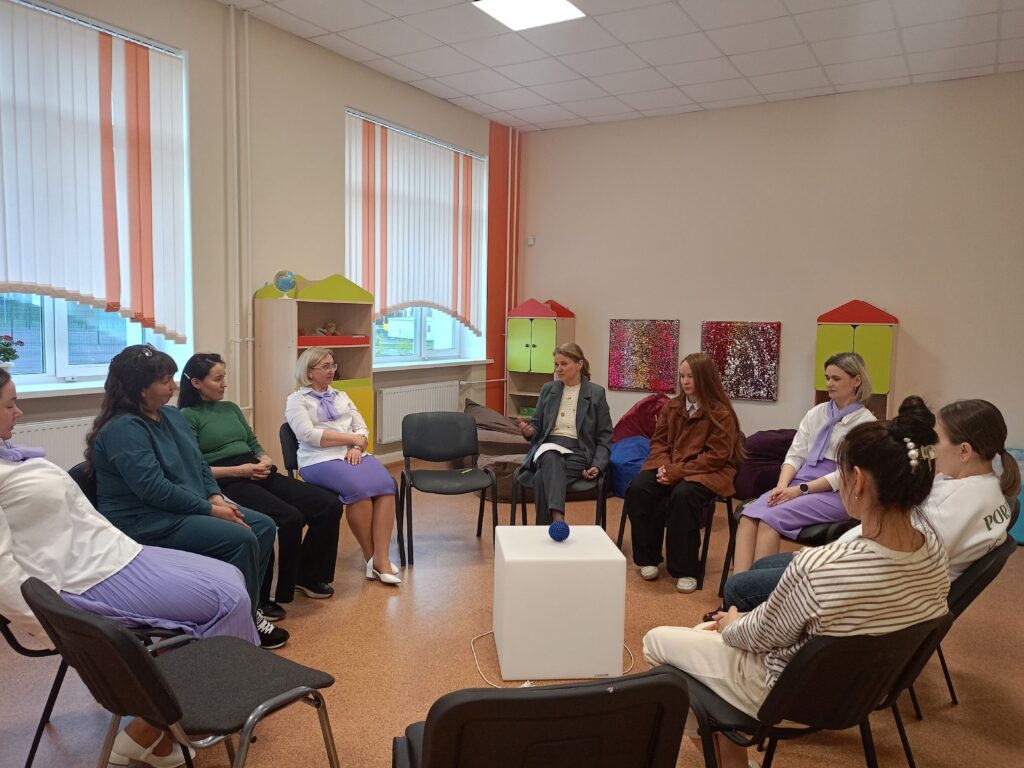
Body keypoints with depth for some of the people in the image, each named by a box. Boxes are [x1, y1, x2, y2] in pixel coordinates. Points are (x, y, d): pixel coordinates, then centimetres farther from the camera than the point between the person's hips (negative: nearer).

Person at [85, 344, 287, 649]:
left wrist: (215, 497, -3)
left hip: (188, 509, 9)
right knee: (241, 539, -24)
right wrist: (209, 509, -20)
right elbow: (154, 489, -25)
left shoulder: (172, 415, 10)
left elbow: (199, 464, 15)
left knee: (264, 527, -4)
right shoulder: (123, 429, -18)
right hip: (145, 522, -9)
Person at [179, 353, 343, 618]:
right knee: (290, 518, -31)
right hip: (227, 483, -7)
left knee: (329, 504, -9)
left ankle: (307, 576, 10)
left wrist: (265, 460, -1)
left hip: (259, 475, 7)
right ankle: (260, 597, -14)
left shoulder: (231, 408, 23)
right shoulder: (187, 417, 0)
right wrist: (238, 470, -16)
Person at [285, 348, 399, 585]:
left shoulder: (341, 396, 25)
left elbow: (362, 428, 17)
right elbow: (309, 435, -8)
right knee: (359, 489, -33)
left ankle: (382, 558, -27)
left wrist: (357, 447, -7)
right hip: (320, 460, -5)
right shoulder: (297, 400, 8)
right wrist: (351, 438, -8)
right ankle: (371, 557, -15)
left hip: (353, 455, 5)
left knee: (386, 485, -26)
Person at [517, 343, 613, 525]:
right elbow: (537, 425, 18)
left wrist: (597, 465, -9)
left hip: (577, 452, -2)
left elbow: (604, 436, 6)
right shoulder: (547, 389, 13)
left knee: (542, 477, -35)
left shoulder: (597, 393, 5)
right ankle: (558, 521, -52)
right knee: (552, 459, -39)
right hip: (548, 447, 2)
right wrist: (529, 430, -7)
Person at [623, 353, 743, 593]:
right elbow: (658, 441, 12)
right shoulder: (672, 406, 11)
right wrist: (664, 465, -11)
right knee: (638, 488, -23)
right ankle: (648, 558, -5)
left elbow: (716, 456, -13)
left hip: (706, 472, -5)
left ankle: (685, 569, -20)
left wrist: (678, 471, -21)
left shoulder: (721, 413, -7)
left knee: (683, 495, -37)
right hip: (669, 466, 5)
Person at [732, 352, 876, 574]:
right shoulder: (815, 413, 15)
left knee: (770, 518, -31)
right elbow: (795, 455, 10)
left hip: (835, 493, -5)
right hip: (799, 483, 5)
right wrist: (782, 485, -10)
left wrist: (800, 490, -17)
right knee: (749, 515, -24)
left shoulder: (865, 422, -2)